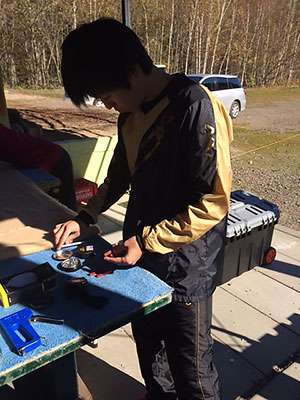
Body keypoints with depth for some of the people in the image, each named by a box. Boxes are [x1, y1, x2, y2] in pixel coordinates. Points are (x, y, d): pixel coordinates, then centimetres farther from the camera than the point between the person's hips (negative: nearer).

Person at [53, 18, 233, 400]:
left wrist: (148, 242, -18)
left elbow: (213, 204, -22)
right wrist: (84, 217, 7)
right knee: (148, 345, 26)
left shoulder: (196, 108, -21)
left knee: (191, 366, 14)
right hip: (140, 255, 7)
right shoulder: (131, 112, 3)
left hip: (184, 267, -7)